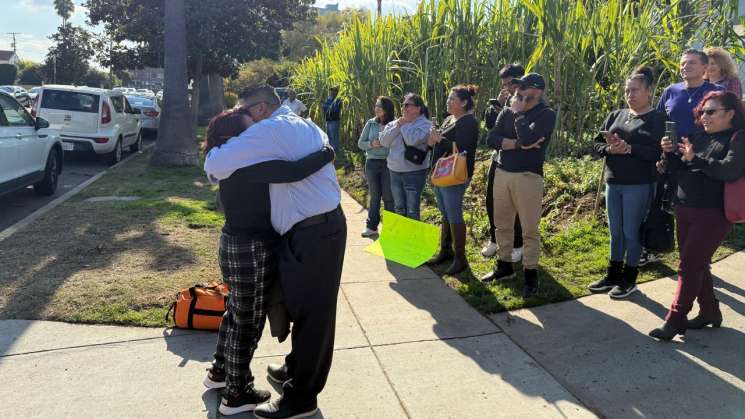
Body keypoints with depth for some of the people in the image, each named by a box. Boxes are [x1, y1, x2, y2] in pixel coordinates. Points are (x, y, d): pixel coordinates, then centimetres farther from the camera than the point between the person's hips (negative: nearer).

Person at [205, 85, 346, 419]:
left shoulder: (270, 130, -12)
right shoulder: (307, 127, 17)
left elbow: (215, 166, -15)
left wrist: (214, 152, 8)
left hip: (310, 234, -10)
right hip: (326, 224, 10)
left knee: (311, 312, 1)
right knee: (308, 307, 22)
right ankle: (297, 368, 41)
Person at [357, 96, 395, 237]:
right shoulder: (371, 123, 3)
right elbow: (360, 143, 7)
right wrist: (371, 144, -11)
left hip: (388, 163, -3)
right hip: (372, 163, 3)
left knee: (388, 197, 4)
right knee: (374, 196, 12)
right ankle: (372, 226, 21)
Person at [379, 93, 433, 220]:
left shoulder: (425, 124, -8)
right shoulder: (395, 123, 9)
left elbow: (412, 140, -26)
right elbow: (383, 141, -2)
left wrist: (405, 124, -11)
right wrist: (397, 126, -10)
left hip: (414, 173, -6)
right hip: (394, 171, 6)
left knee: (412, 212, -1)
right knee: (399, 209, 17)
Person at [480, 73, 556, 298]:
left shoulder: (546, 114, -6)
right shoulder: (507, 112, 10)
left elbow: (527, 138, -22)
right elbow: (492, 139, -3)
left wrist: (519, 113, -8)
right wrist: (518, 144, -16)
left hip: (528, 177, -6)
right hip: (502, 173, 6)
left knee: (530, 229, -1)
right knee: (502, 224, 14)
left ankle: (530, 274, 11)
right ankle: (504, 266, 29)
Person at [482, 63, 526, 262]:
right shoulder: (505, 101, 8)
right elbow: (490, 126, 4)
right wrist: (498, 104, -7)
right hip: (498, 159, 6)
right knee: (492, 201, 12)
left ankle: (517, 245, 20)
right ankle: (494, 240, 31)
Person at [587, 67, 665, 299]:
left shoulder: (657, 118, -4)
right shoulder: (616, 116, 12)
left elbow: (658, 151, -16)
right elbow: (596, 144, 8)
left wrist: (629, 148, -25)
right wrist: (610, 149, -13)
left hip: (639, 185, -5)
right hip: (613, 183, 5)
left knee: (631, 232, 3)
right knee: (615, 232, 14)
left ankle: (629, 279, 18)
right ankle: (613, 275, 26)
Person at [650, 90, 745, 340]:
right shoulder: (700, 136, 13)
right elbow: (678, 170, 15)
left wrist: (695, 159, -24)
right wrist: (669, 153, -3)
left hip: (713, 214, -7)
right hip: (685, 209, 7)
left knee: (689, 266, -7)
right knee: (697, 264, 14)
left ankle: (674, 320, -1)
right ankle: (709, 312, 29)